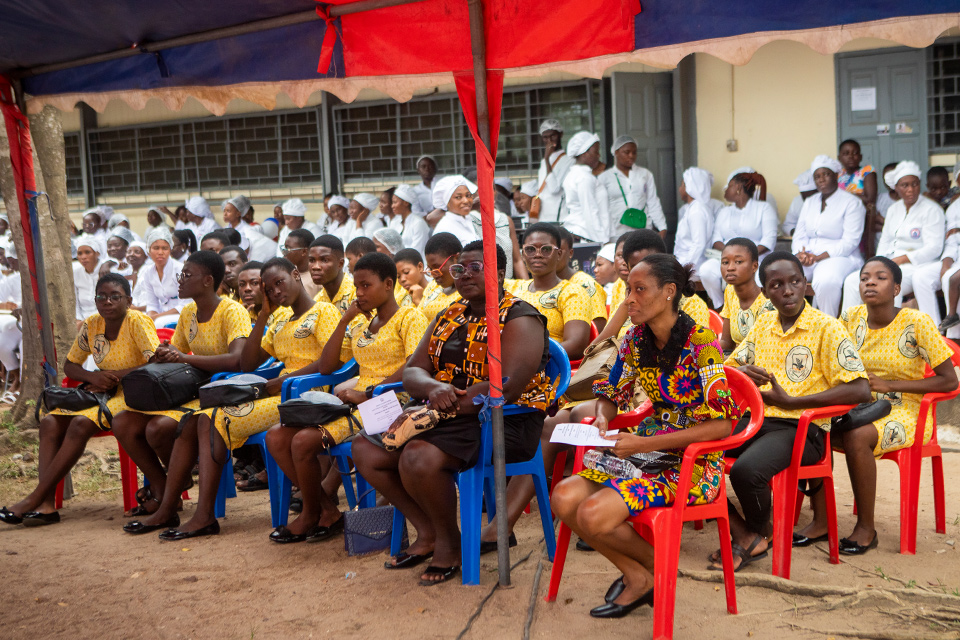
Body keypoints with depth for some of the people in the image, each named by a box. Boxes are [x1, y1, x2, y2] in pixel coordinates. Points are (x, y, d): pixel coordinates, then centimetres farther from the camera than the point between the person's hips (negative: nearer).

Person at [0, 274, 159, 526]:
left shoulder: (137, 321, -12)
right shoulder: (91, 325, 6)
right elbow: (69, 365, 14)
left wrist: (114, 376, -18)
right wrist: (92, 377, -8)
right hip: (103, 392, 7)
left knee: (81, 424, -28)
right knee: (50, 422, -14)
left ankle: (34, 498, -21)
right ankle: (46, 504, -24)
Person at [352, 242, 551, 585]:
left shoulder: (520, 320, -8)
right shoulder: (449, 316, 16)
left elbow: (505, 390, -21)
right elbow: (412, 371, 8)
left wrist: (447, 401, -19)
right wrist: (434, 388, -17)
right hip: (446, 418, 9)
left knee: (419, 458, -31)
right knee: (366, 449, -4)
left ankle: (450, 542, -4)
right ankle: (427, 533, 8)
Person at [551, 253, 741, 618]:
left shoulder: (700, 342, -16)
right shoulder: (635, 339, 4)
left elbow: (723, 423, -21)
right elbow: (612, 395, 18)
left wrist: (645, 444, -24)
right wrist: (602, 418, -8)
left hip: (695, 461, -7)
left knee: (593, 515, -24)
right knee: (564, 498, -14)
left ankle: (655, 565, 7)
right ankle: (637, 578, 3)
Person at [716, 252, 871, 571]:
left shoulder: (827, 328, -5)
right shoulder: (763, 324, 14)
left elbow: (860, 390, -14)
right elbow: (727, 368, 23)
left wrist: (790, 401, -16)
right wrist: (741, 373, -4)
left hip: (801, 428, -6)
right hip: (754, 419, 6)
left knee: (746, 470, -34)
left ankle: (761, 533, 0)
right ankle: (741, 534, -7)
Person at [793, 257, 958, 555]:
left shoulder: (917, 323, -12)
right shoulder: (851, 318, 2)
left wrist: (889, 384, -16)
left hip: (906, 412, -5)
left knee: (856, 437, -34)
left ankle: (867, 528, -17)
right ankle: (821, 521, -14)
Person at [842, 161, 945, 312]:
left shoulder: (931, 209, -4)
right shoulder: (893, 209, 18)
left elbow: (934, 248, -11)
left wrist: (901, 259, -18)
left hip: (915, 265, -7)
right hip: (889, 264, 7)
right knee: (852, 281, -13)